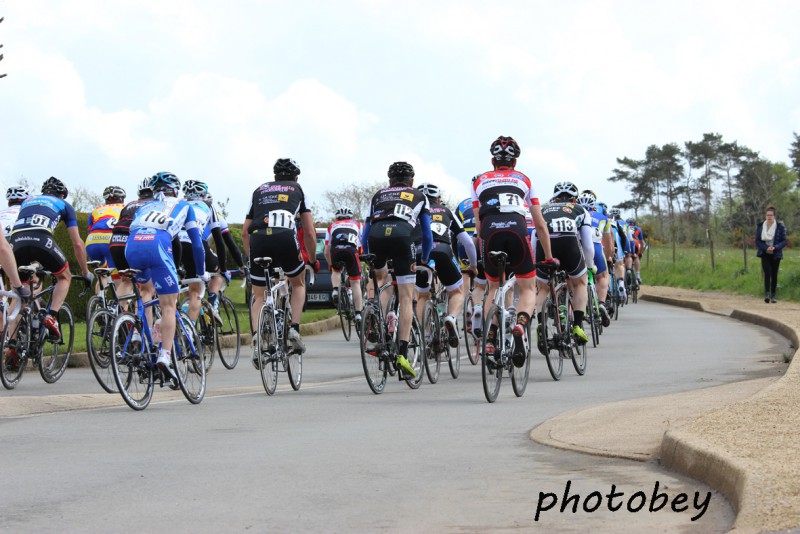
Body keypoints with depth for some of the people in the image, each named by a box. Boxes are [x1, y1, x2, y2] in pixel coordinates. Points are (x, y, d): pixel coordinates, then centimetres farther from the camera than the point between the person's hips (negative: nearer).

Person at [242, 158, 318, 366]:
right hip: (286, 238, -1)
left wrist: (252, 258, 39)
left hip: (258, 240, 2)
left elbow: (245, 232, 27)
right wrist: (313, 259, 37)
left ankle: (257, 339, -7)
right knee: (298, 284, 26)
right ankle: (294, 329, 8)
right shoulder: (297, 190, 26)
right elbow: (309, 233, 23)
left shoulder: (259, 190, 30)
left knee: (259, 296, 16)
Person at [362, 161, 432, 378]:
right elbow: (427, 234, 30)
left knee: (381, 278, 35)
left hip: (376, 236, 2)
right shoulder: (419, 196, 32)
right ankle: (402, 353, -10)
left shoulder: (378, 195, 36)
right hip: (402, 236, -2)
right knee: (406, 297, 2)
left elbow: (366, 231, 35)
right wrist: (425, 259, 44)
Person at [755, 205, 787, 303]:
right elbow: (757, 241, 1)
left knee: (774, 274, 3)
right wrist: (766, 248, -15)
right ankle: (767, 294, -19)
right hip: (765, 254, 0)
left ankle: (773, 296, 9)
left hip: (775, 254, 0)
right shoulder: (760, 226, 1)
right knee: (767, 273, -15)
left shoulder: (780, 227, -3)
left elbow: (784, 241, -3)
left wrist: (775, 247, -19)